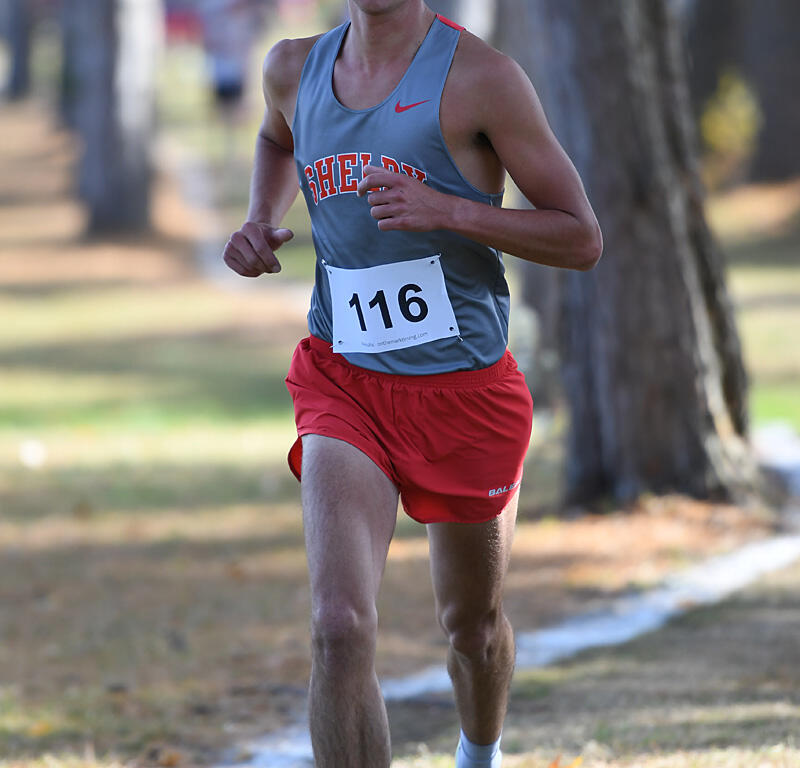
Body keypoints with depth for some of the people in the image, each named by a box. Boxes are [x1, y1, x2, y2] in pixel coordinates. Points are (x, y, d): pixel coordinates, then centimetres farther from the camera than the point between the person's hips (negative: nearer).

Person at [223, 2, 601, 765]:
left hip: (465, 390, -2)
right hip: (343, 385, 2)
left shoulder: (480, 78, -12)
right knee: (339, 630, -20)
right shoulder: (295, 68, 2)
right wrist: (260, 219, 8)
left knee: (473, 628, 19)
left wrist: (445, 210, -24)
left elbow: (582, 240, -10)